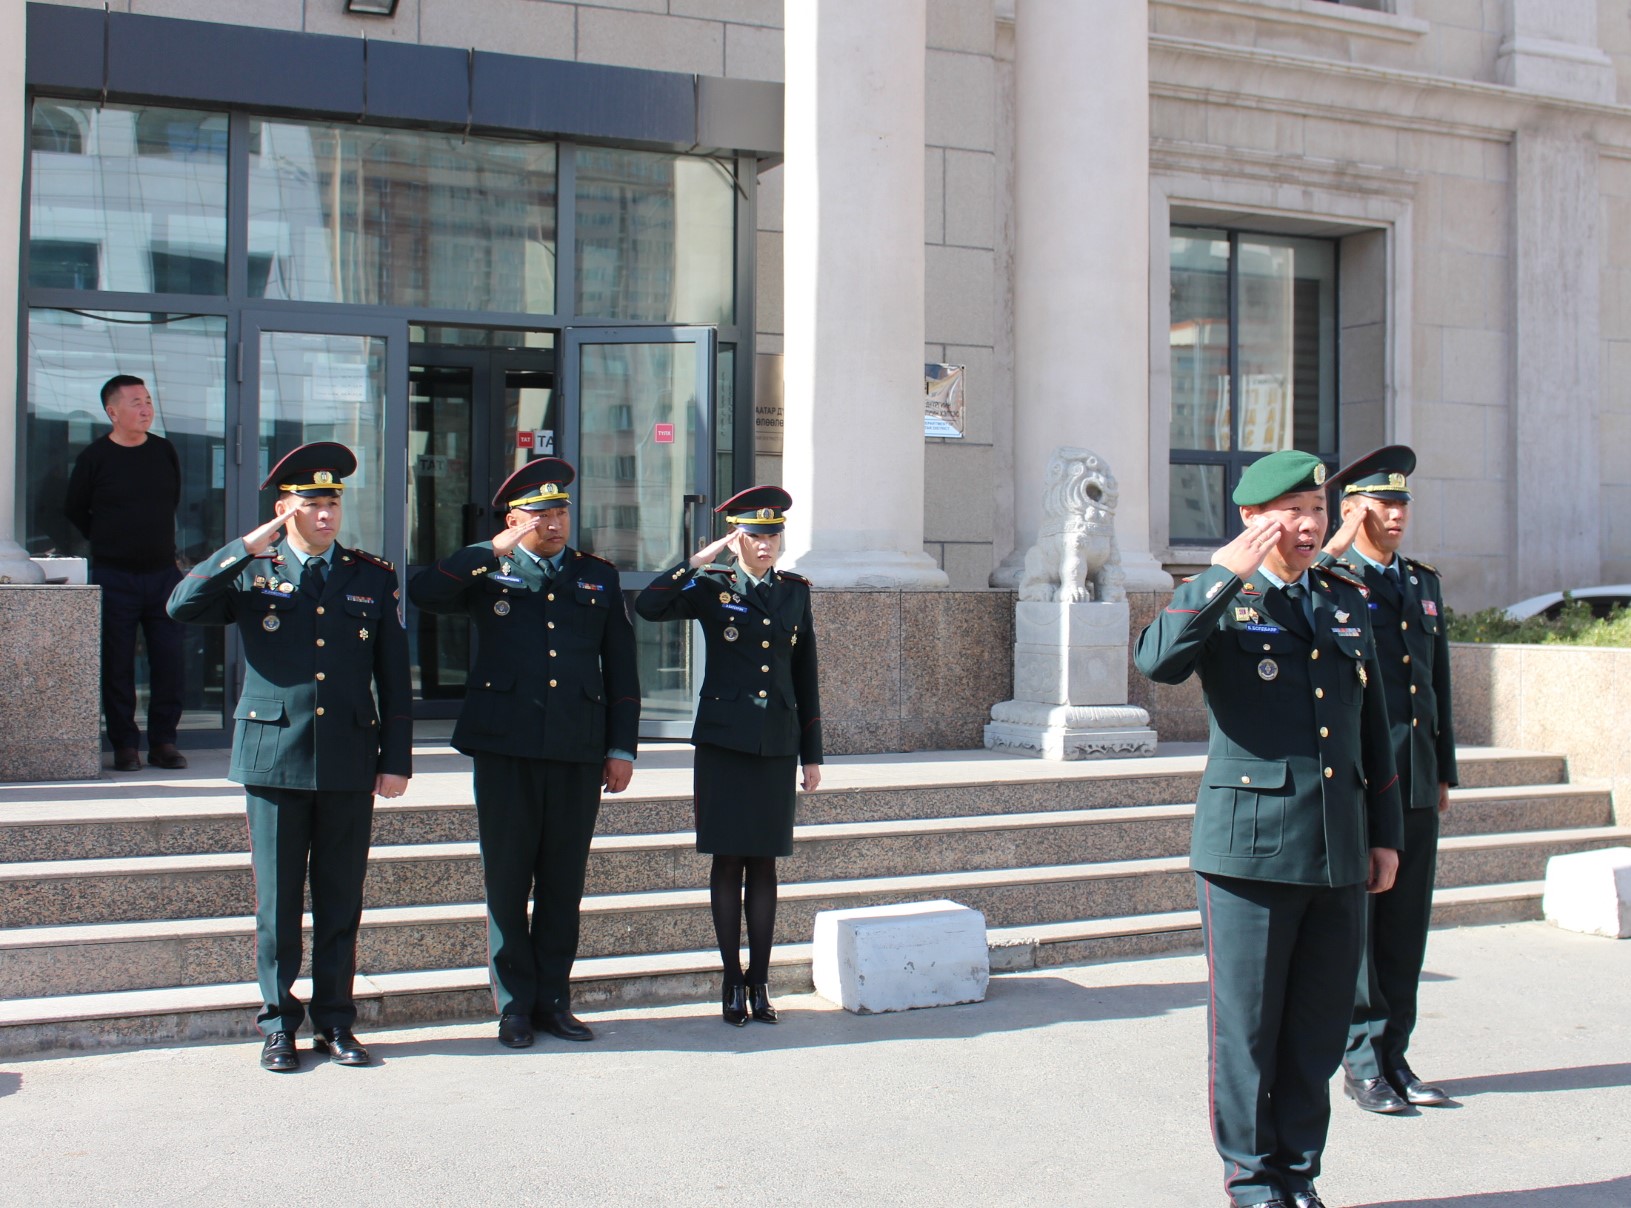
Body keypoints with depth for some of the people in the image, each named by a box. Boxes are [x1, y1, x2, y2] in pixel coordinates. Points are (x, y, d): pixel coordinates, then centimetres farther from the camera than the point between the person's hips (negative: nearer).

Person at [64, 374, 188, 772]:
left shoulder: (164, 451, 7)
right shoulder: (94, 457, -3)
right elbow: (74, 511, 8)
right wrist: (109, 542, 8)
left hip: (163, 573, 3)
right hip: (114, 578, -3)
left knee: (169, 660, 1)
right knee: (117, 664, 0)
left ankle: (163, 742, 9)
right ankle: (124, 745, 8)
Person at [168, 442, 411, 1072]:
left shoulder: (374, 577, 8)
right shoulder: (251, 573, 5)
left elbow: (394, 677, 7)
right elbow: (182, 606, -13)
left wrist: (396, 761, 2)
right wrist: (249, 546, -14)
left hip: (349, 761, 1)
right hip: (274, 759, -1)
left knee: (341, 900, 7)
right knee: (277, 901, 5)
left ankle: (335, 1021, 18)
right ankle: (279, 1024, 17)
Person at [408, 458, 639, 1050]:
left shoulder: (598, 578, 14)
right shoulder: (488, 575, 8)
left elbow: (621, 668, 13)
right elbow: (423, 592, -11)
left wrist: (622, 748, 7)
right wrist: (495, 551, -12)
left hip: (578, 751, 2)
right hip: (505, 748, -2)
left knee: (564, 880, 7)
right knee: (507, 881, 3)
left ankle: (553, 1000, 18)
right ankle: (515, 1004, 14)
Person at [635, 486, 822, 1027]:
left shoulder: (795, 592, 9)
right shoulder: (711, 587, 0)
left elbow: (806, 677, 12)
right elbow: (648, 606, -18)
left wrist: (812, 754, 10)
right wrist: (698, 560, -17)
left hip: (777, 745, 3)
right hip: (724, 742, -2)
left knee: (764, 863, 6)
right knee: (728, 861, 2)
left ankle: (760, 982, 13)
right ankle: (733, 980, 12)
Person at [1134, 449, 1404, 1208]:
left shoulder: (1347, 602, 14)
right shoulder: (1219, 601, -2)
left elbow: (1372, 726, 18)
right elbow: (1157, 661, -24)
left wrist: (1384, 832, 16)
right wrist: (1228, 575, -21)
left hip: (1339, 853, 5)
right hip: (1251, 849, -5)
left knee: (1320, 1025, 11)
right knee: (1247, 1026, 4)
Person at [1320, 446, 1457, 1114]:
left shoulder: (1424, 582, 16)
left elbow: (1439, 681, 19)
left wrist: (1444, 770, 18)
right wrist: (1333, 556, -22)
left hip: (1416, 784, 6)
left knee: (1406, 925, 10)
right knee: (1353, 924, 1)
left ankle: (1394, 1057, 20)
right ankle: (1362, 1062, 10)